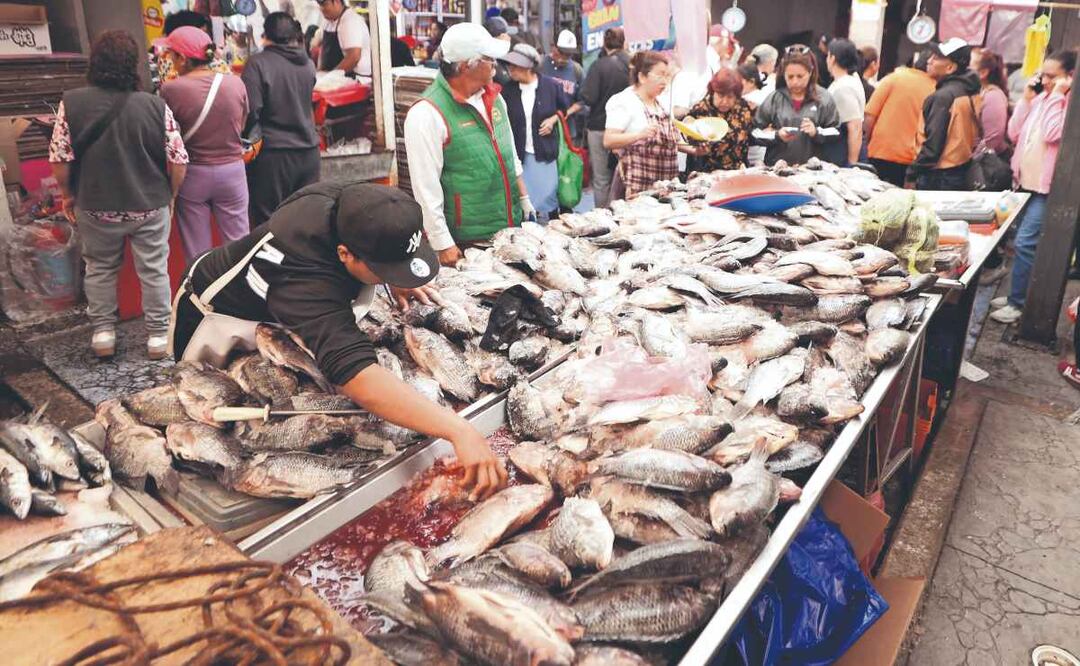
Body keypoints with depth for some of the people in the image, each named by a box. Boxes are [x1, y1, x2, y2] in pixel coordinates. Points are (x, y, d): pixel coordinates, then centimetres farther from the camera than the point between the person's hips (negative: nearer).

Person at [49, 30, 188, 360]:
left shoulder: (71, 103, -10)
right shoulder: (155, 105, -12)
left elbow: (60, 159, -7)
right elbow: (178, 161, -10)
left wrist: (68, 195, 9)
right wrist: (170, 195, 6)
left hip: (96, 207, 1)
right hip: (150, 206, -1)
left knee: (100, 269, 19)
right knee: (153, 270, 11)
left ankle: (103, 332, 26)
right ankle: (158, 335, 18)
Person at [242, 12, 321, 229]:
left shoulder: (258, 63, -9)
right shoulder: (308, 64, 8)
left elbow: (250, 111, -14)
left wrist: (244, 138, 3)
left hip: (273, 154, -5)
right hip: (309, 151, 5)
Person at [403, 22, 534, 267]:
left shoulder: (493, 97, 8)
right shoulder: (428, 114, -17)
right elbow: (426, 187, -19)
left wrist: (524, 199, 17)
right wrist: (442, 244, -19)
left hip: (511, 226, 7)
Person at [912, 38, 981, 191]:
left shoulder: (943, 96, -17)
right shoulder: (972, 92, 10)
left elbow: (933, 142, -20)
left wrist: (913, 173, -13)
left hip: (939, 177, -9)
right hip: (964, 172, 9)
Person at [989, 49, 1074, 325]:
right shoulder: (1041, 98, 10)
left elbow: (1052, 134, -25)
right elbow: (1014, 133, 7)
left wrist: (1057, 95, -17)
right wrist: (1026, 98, 0)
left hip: (1048, 185, -8)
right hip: (1028, 180, 8)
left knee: (1025, 242, -10)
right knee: (1027, 242, 14)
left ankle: (1018, 303, -2)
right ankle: (1018, 295, 23)